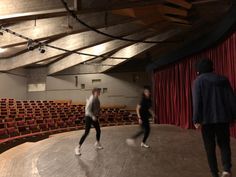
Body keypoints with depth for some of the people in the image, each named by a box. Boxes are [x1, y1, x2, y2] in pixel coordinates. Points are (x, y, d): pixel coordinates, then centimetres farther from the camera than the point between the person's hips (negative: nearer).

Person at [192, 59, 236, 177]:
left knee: (210, 147, 9)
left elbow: (197, 102, -11)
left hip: (207, 119, -3)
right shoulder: (223, 79, 9)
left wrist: (196, 120, -9)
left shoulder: (198, 81, -3)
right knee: (224, 143, 17)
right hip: (223, 117, 3)